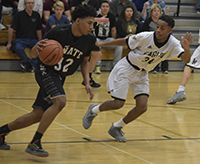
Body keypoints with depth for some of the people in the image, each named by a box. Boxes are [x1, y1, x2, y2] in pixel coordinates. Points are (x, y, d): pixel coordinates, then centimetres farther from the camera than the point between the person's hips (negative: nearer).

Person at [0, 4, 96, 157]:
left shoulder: (89, 40, -6)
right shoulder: (59, 32, -20)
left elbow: (84, 61, 14)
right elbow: (33, 53, -11)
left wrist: (87, 83, 2)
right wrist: (37, 48, -35)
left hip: (59, 78, 6)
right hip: (46, 70, -6)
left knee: (38, 116, 5)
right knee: (60, 101, -30)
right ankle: (34, 143, -24)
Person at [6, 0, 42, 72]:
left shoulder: (36, 15, 9)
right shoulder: (19, 15, -2)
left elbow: (38, 30, 14)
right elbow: (11, 29, -2)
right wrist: (9, 43, -6)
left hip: (33, 39, 3)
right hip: (21, 39, -3)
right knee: (18, 49, -37)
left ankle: (28, 64, -17)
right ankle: (31, 64, -18)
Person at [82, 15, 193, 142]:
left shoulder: (173, 44, -17)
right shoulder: (145, 37, -25)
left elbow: (186, 59, -28)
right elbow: (124, 41, -11)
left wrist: (186, 49, -50)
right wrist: (102, 44, -1)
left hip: (142, 74, 4)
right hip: (126, 69, -4)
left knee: (142, 107, -8)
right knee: (118, 104, -9)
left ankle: (116, 128, 14)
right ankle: (93, 111, 21)